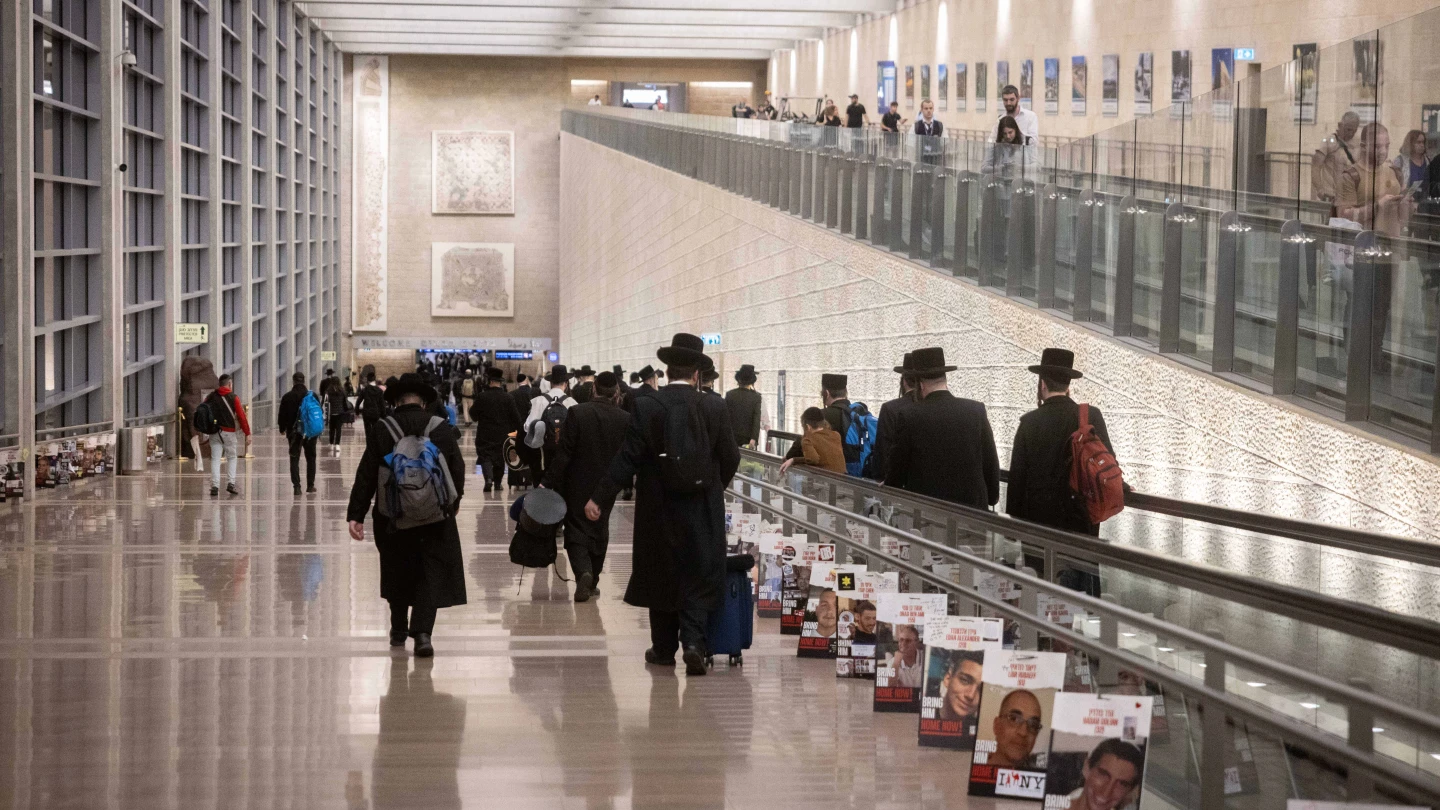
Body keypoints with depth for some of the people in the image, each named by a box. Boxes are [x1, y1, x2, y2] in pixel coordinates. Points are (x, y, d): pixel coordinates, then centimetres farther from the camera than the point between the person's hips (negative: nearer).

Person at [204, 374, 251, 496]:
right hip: (229, 432, -2)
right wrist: (247, 433, -6)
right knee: (232, 457, 13)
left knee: (215, 459, 4)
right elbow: (241, 416, -9)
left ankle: (214, 486, -5)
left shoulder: (211, 397, 5)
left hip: (214, 432, 2)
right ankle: (231, 483, 2)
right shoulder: (233, 397, -6)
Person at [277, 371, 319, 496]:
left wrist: (282, 429, 14)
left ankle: (296, 486, -10)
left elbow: (282, 415, -2)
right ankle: (310, 485, 17)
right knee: (310, 458, 14)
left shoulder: (287, 397, -6)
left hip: (294, 433, -1)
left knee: (294, 459, 2)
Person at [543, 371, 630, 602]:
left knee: (576, 530, 4)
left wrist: (549, 482, -11)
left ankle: (583, 572, -19)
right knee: (599, 531, 16)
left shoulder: (577, 413, -15)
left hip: (578, 485, -3)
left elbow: (563, 452, -15)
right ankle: (592, 581, 23)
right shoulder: (624, 419, -7)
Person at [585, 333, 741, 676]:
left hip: (658, 510, 0)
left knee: (661, 577, 13)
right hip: (703, 512, 0)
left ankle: (664, 648, 21)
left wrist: (600, 499, -8)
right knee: (699, 577, 7)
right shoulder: (714, 408, -7)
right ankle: (693, 641, -10)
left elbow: (627, 458, -13)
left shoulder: (646, 407, -10)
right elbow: (730, 459, 0)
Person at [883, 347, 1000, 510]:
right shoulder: (976, 411, -3)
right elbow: (991, 463, 4)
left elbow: (896, 466, 1)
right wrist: (991, 500, 18)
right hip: (972, 503, 2)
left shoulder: (909, 417, -9)